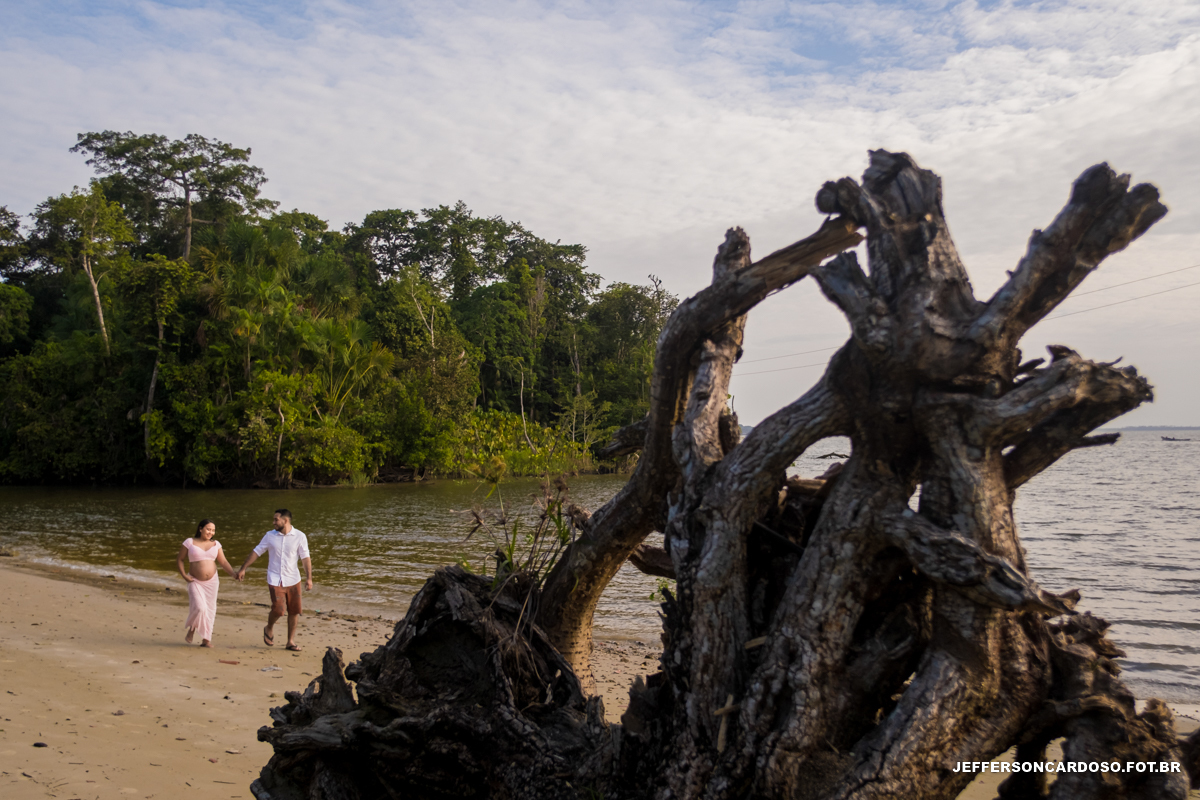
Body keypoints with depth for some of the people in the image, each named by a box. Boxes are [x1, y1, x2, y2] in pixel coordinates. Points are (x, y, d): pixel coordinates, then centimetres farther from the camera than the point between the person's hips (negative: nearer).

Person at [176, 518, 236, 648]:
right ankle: (192, 629, 13)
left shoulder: (216, 544, 4)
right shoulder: (189, 542, -4)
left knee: (209, 610, 5)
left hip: (212, 581, 3)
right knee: (199, 607, -18)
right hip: (195, 582, -3)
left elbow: (223, 562, 3)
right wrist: (184, 575, -12)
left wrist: (234, 574, -12)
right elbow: (179, 560, 2)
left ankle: (206, 639, 16)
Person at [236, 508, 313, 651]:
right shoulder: (269, 535, -2)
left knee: (293, 612, 4)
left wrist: (309, 578, -11)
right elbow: (256, 552, 6)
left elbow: (305, 558, -5)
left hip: (293, 580, 1)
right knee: (278, 609, -12)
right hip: (275, 579, -1)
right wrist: (243, 569, 6)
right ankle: (269, 629, 19)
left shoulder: (299, 536, -6)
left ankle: (291, 641, 19)